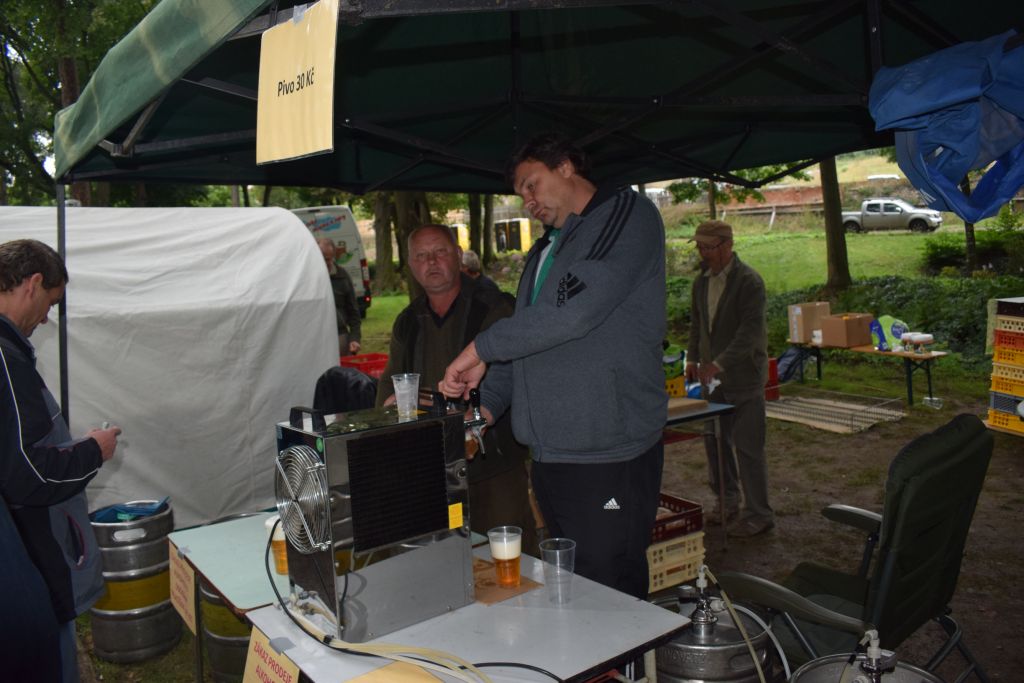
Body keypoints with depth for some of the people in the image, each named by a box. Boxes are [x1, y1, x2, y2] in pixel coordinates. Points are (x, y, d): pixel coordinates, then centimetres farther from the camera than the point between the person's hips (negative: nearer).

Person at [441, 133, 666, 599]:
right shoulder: (541, 254, 21)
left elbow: (575, 309, -19)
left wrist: (482, 347, -11)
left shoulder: (627, 215, -5)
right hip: (548, 455, 8)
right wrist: (488, 404, 9)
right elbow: (523, 342, 25)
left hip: (609, 455, -7)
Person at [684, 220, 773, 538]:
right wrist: (693, 359, 9)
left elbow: (751, 330, -21)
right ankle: (727, 502, 31)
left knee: (748, 446, -3)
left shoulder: (749, 281, -14)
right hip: (712, 376, 8)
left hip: (743, 376, -7)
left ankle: (758, 514, 9)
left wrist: (719, 364, -28)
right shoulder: (701, 281, 10)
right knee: (715, 440, 15)